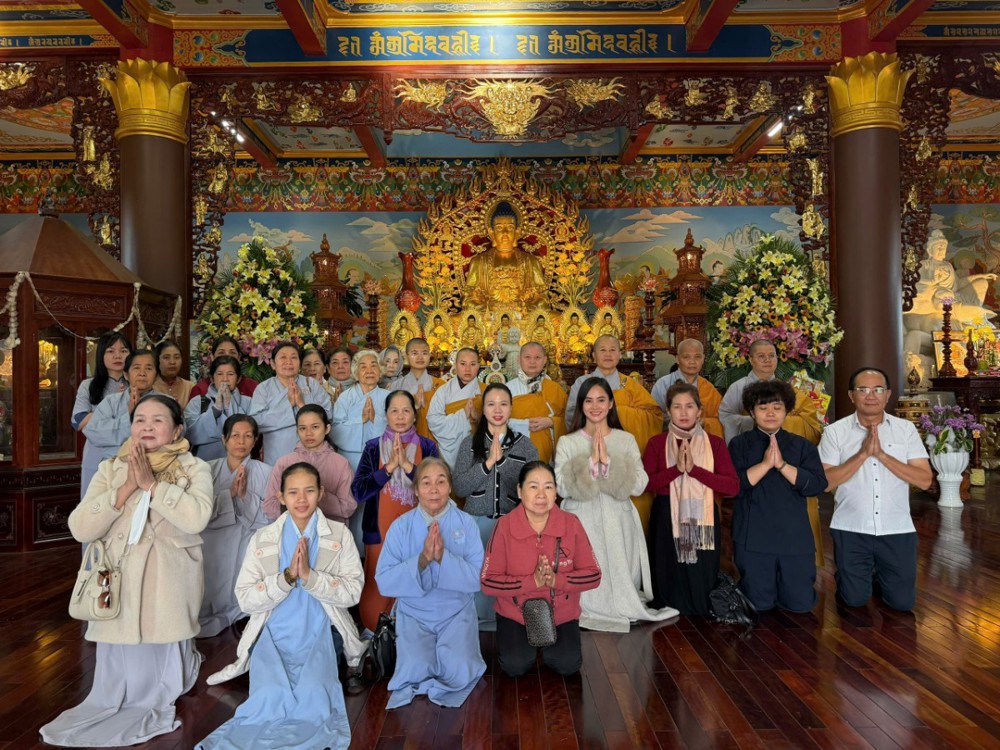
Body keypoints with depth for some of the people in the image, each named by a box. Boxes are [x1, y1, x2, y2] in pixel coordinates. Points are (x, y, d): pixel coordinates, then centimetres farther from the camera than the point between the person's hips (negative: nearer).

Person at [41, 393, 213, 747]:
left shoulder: (194, 469, -4)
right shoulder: (111, 469, 6)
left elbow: (196, 517, -24)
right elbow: (80, 528, -6)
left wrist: (151, 483, -20)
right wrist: (128, 487, -15)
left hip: (167, 586, -3)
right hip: (118, 583, 3)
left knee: (160, 672, 7)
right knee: (119, 674, 7)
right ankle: (118, 706, 37)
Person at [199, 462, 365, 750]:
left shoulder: (339, 534, 0)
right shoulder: (262, 539, 2)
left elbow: (353, 591, -7)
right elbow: (245, 599, -4)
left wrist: (310, 575, -21)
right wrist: (287, 577, -20)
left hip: (317, 634, 0)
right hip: (273, 635, 0)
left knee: (313, 701, -23)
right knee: (272, 699, -26)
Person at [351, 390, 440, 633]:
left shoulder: (428, 447, 4)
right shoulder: (373, 447, 4)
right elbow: (358, 491, -5)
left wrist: (407, 465, -16)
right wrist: (390, 466, -14)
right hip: (379, 531, 0)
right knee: (377, 590, 1)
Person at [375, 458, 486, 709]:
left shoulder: (466, 523, -6)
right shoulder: (401, 526, -5)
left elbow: (477, 578, -12)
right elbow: (384, 582, -12)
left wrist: (443, 557, -27)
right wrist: (422, 559, -26)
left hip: (457, 611, 0)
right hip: (414, 612, 0)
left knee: (459, 674, -19)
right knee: (416, 671, -20)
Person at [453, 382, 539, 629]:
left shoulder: (525, 445, 5)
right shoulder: (470, 443, 6)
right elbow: (460, 488, -4)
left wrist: (502, 461, -12)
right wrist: (487, 463, -13)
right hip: (477, 522, 0)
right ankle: (477, 622, 24)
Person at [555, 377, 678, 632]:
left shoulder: (627, 440, 6)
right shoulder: (567, 442, 2)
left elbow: (639, 485, -6)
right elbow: (563, 488, -9)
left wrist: (608, 461, -15)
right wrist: (591, 461, -16)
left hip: (618, 524, 1)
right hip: (581, 524, -1)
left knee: (619, 578, -1)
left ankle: (623, 609, 21)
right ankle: (587, 611, 16)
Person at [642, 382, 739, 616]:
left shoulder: (715, 443, 4)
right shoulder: (656, 443, 3)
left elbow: (733, 487, -7)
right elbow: (645, 483, -8)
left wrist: (694, 469, -17)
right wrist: (676, 468, -20)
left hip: (704, 519, 1)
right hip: (667, 520, 0)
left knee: (702, 580, 7)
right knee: (670, 578, 7)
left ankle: (701, 610, 34)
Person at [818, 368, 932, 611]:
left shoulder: (906, 429, 0)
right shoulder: (835, 432, -6)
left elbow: (925, 480, -8)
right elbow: (825, 482, -12)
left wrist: (882, 454, -18)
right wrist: (862, 454, -20)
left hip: (897, 529, 1)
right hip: (850, 529, -1)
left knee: (902, 601, 8)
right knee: (854, 600, 7)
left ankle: (879, 572, 38)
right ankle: (866, 572, 40)